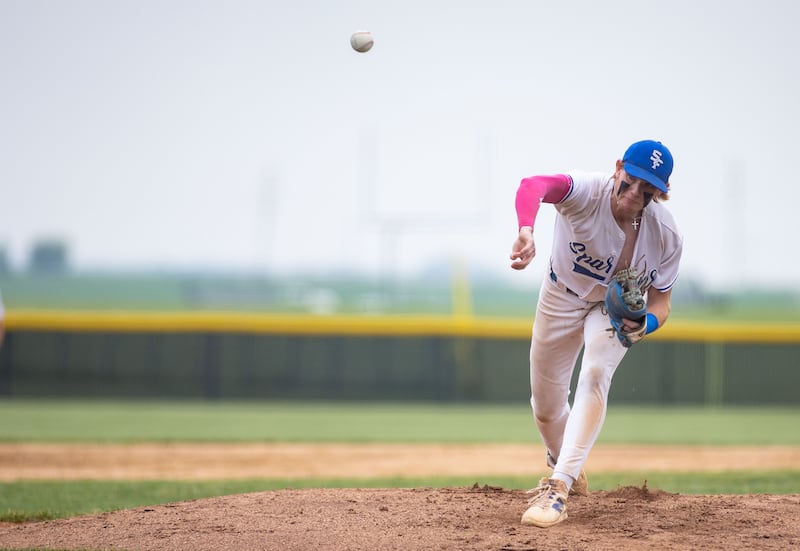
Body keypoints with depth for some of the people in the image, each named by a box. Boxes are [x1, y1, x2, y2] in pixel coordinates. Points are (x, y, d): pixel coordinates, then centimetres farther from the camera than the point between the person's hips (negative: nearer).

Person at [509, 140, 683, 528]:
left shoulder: (666, 235, -27)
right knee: (546, 403, 11)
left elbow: (660, 303, -14)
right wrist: (526, 231, -80)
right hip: (562, 298, 1)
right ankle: (568, 472, 43)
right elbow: (534, 185, -58)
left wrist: (644, 324, -38)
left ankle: (559, 488, -29)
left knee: (595, 375, -28)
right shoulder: (588, 192, -36)